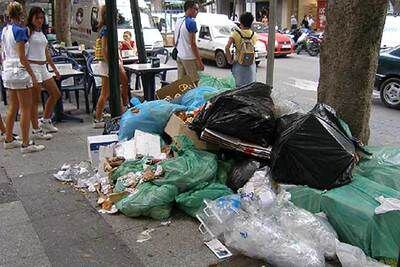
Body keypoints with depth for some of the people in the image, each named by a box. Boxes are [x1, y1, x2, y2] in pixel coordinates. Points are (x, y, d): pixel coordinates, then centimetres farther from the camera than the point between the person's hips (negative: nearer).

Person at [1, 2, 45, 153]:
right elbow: (22, 58, -17)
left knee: (12, 107, 16)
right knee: (26, 108, -3)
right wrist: (33, 75, -13)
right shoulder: (20, 30, -14)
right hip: (19, 71, -9)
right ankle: (25, 144, 0)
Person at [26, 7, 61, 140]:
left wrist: (54, 68, 23)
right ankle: (36, 130, 5)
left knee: (56, 94, 12)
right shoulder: (28, 31, -8)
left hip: (43, 67, 9)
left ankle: (45, 120, 27)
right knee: (35, 100, -3)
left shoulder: (41, 32, 16)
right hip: (32, 66, -8)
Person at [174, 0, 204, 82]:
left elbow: (175, 42, 18)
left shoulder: (178, 22, 12)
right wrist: (200, 61, -15)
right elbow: (193, 44, -17)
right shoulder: (191, 22, -14)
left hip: (179, 57, 9)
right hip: (189, 58, -9)